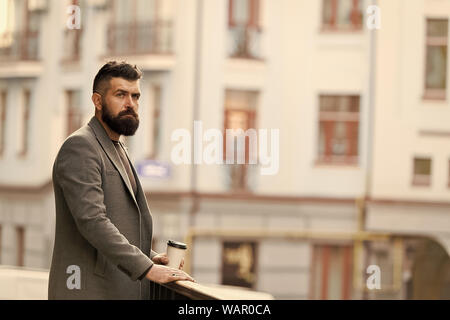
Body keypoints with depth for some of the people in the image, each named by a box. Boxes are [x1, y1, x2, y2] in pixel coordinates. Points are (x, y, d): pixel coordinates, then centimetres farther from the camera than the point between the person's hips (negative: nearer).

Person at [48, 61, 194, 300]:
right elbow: (91, 220, -21)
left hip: (121, 288, 9)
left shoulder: (117, 149, 20)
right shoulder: (79, 147, -11)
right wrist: (147, 268, -24)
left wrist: (150, 256, 10)